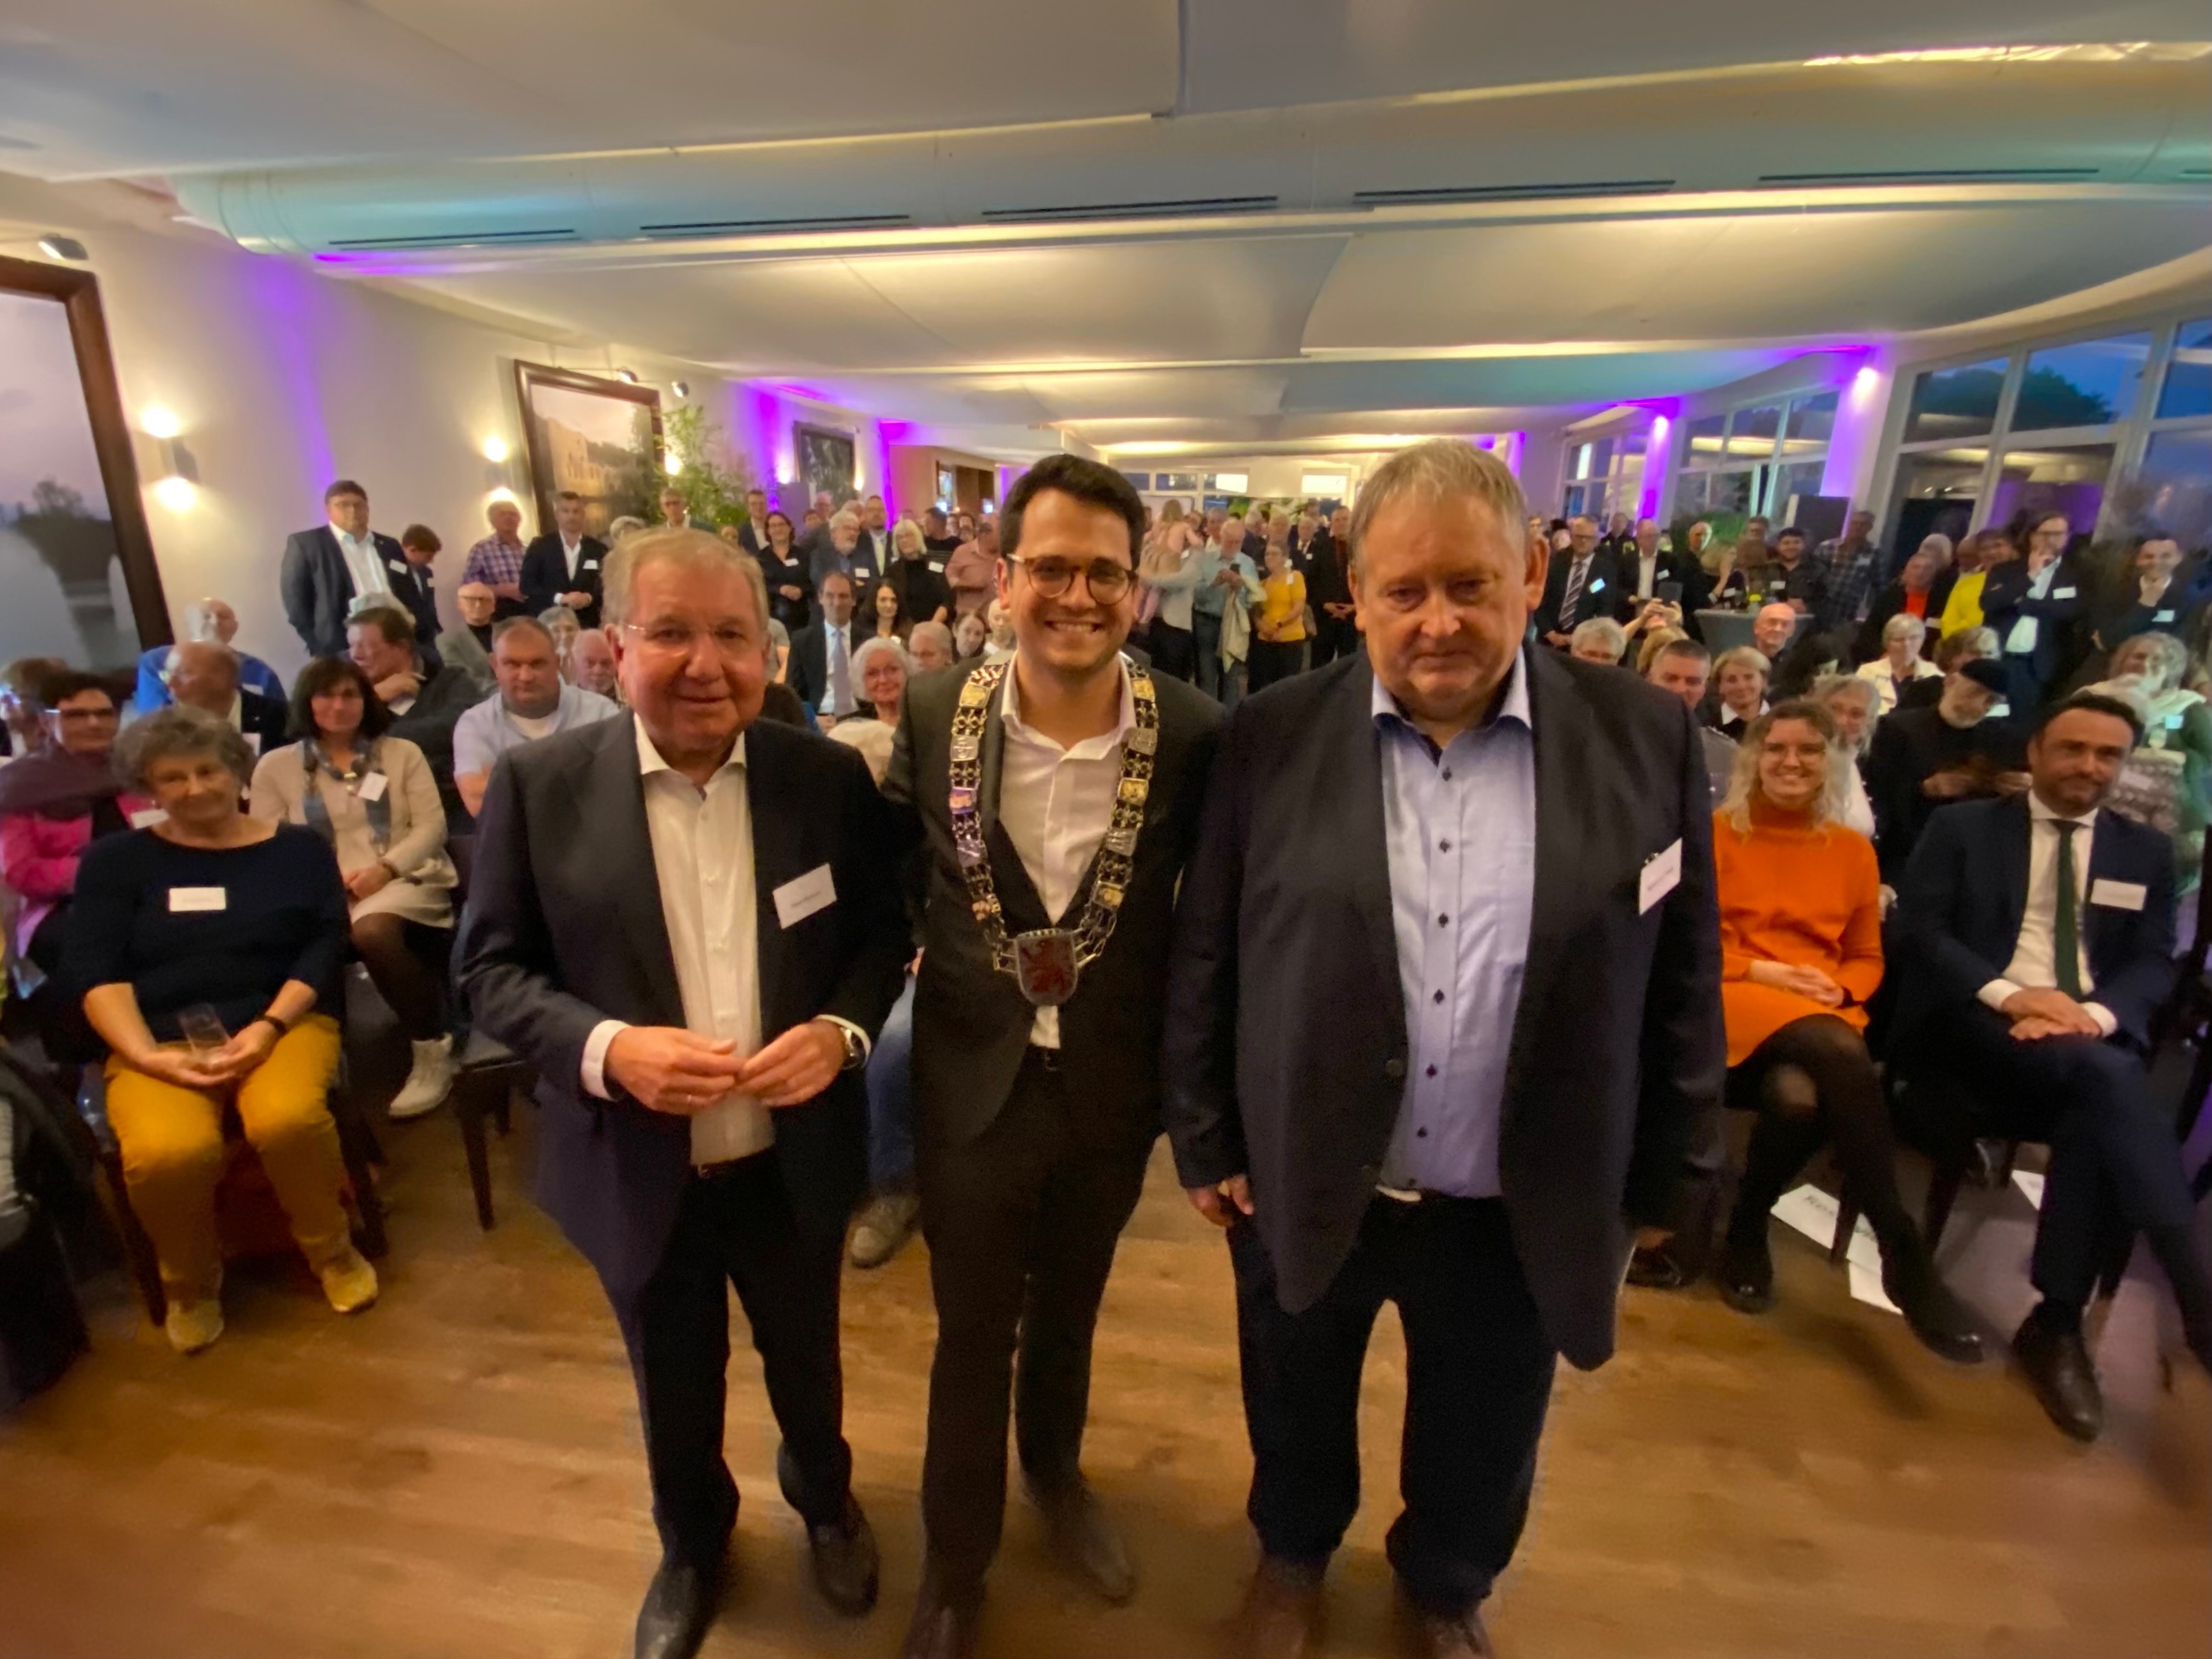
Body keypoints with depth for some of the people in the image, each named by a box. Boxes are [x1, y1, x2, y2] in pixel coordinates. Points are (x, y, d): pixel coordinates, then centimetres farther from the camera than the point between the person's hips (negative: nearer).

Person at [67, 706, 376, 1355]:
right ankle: (191, 1281, 2)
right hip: (157, 1040, 1)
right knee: (165, 1151, -31)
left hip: (282, 1023, -1)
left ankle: (331, 1249, -4)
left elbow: (325, 948, 2)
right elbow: (93, 971, 2)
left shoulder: (298, 849, 10)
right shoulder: (114, 861, 11)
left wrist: (269, 1027, -14)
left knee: (288, 1118, -34)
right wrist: (146, 1056, -14)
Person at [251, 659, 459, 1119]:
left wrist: (384, 869, -12)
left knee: (372, 930, -37)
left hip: (405, 877, -2)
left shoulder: (402, 753, 13)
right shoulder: (276, 766, 14)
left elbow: (432, 826, 5)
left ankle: (433, 1050, -22)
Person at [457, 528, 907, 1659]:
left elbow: (882, 933, -2)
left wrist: (843, 1029, -21)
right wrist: (604, 1048, -25)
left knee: (807, 1360, 27)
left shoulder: (830, 779, -11)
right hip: (640, 1172, 0)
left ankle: (825, 1503, 60)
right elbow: (489, 966, -7)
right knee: (676, 1389, 26)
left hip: (795, 1162, 1)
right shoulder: (537, 784, -13)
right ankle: (691, 1545, 58)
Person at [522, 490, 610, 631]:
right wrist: (560, 598, -14)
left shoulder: (598, 549, 8)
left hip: (586, 625, 1)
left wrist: (589, 598, -15)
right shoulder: (539, 546, 6)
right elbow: (527, 585, 0)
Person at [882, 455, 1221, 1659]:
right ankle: (954, 1561, 47)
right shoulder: (934, 713, -13)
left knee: (1070, 1310, 27)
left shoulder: (1195, 734, -15)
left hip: (1114, 1085, 1)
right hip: (973, 1082, 0)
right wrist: (918, 966, 2)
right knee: (971, 1336, 18)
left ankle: (1056, 1472, 58)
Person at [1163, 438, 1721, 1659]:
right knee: (1299, 1414, 26)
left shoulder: (1648, 741, -10)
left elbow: (1680, 987, -2)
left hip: (1522, 1210, 1)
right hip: (1302, 1186, 0)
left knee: (1480, 1444, 26)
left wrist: (1651, 1183, 2)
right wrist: (1204, 1139, -1)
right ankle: (1293, 1555, 59)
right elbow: (1204, 958, -5)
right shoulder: (1270, 738, -11)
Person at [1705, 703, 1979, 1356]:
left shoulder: (1853, 850, 17)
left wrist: (1839, 991, -4)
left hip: (1824, 1012, 3)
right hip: (1735, 999, -3)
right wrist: (1761, 970, -11)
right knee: (1838, 1054, -36)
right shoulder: (1716, 833, 6)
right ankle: (1905, 1256, -25)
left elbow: (1867, 957, 18)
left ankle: (1746, 1232, -8)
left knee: (1799, 1097, -35)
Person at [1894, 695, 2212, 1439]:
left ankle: (2056, 1325, -19)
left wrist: (2094, 1014, -13)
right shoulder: (1962, 827, 9)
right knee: (2103, 1077, -34)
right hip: (1977, 1024, -3)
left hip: (2093, 1036, 3)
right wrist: (2007, 993, -17)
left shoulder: (2146, 852, 19)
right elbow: (1920, 930, -2)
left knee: (2094, 1116, -31)